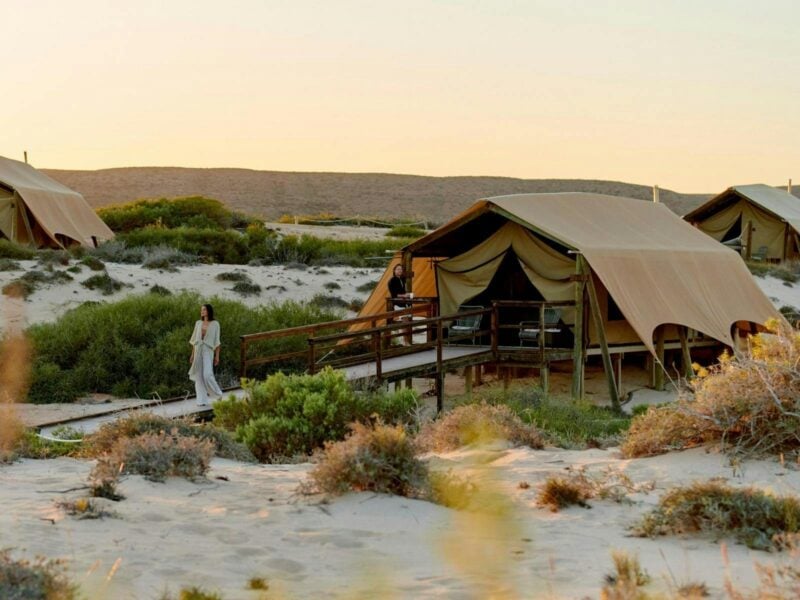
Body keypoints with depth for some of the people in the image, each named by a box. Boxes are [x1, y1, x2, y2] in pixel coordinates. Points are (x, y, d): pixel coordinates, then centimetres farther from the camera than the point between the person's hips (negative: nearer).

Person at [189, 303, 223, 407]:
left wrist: (217, 356, -4)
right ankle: (202, 400, 5)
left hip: (208, 351, -4)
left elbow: (217, 341, -1)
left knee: (207, 375, -15)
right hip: (198, 351, 4)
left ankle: (218, 394, 7)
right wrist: (192, 354, 10)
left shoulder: (215, 324, 0)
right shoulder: (198, 323, 11)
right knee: (199, 376, 1)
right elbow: (194, 340, 14)